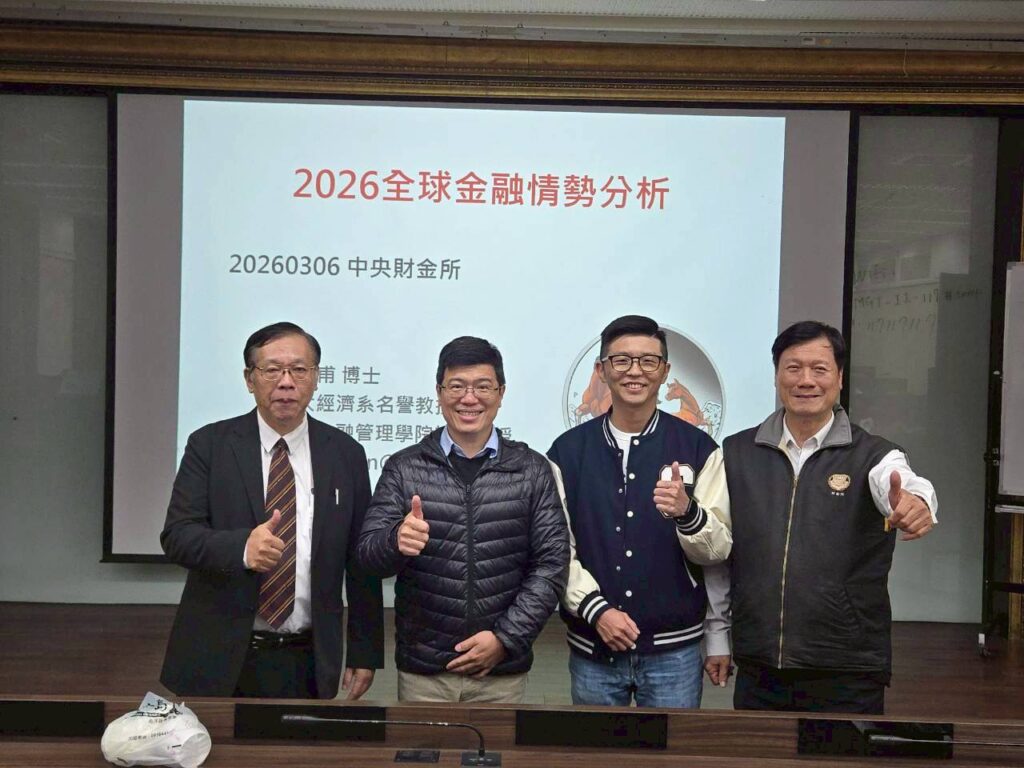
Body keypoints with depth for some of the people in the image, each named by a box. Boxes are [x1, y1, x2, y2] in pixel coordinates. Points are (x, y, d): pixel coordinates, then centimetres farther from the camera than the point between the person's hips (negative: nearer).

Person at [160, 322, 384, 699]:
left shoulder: (345, 454, 3)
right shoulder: (210, 445, -1)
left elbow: (361, 562, 4)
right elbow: (176, 536, -8)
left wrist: (365, 652, 4)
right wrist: (242, 547, -28)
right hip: (219, 658, -1)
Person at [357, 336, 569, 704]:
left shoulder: (532, 471, 0)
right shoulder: (404, 468, 0)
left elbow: (551, 563, -1)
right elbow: (368, 554, -4)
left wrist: (506, 638, -10)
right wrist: (397, 541, -26)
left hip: (503, 672, 0)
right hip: (422, 669, 0)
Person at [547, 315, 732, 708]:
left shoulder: (697, 448, 0)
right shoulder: (569, 450, 2)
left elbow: (718, 550, -3)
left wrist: (686, 512, -23)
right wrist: (595, 609, -12)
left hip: (674, 649, -1)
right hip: (592, 648, 1)